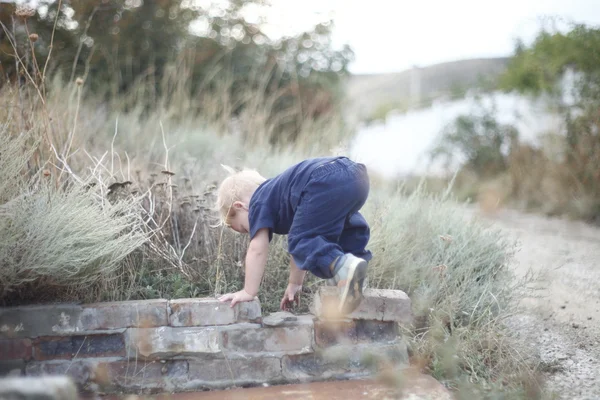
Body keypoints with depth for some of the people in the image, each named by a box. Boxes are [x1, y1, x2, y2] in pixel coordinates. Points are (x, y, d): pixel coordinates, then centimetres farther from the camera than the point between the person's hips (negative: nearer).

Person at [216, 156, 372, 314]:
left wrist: (248, 292, 14)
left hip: (327, 183, -9)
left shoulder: (259, 203, 16)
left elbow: (257, 249, 9)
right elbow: (300, 235, 45)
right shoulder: (278, 197, 40)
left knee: (303, 243, -2)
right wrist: (295, 284, 48)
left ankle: (344, 268, -26)